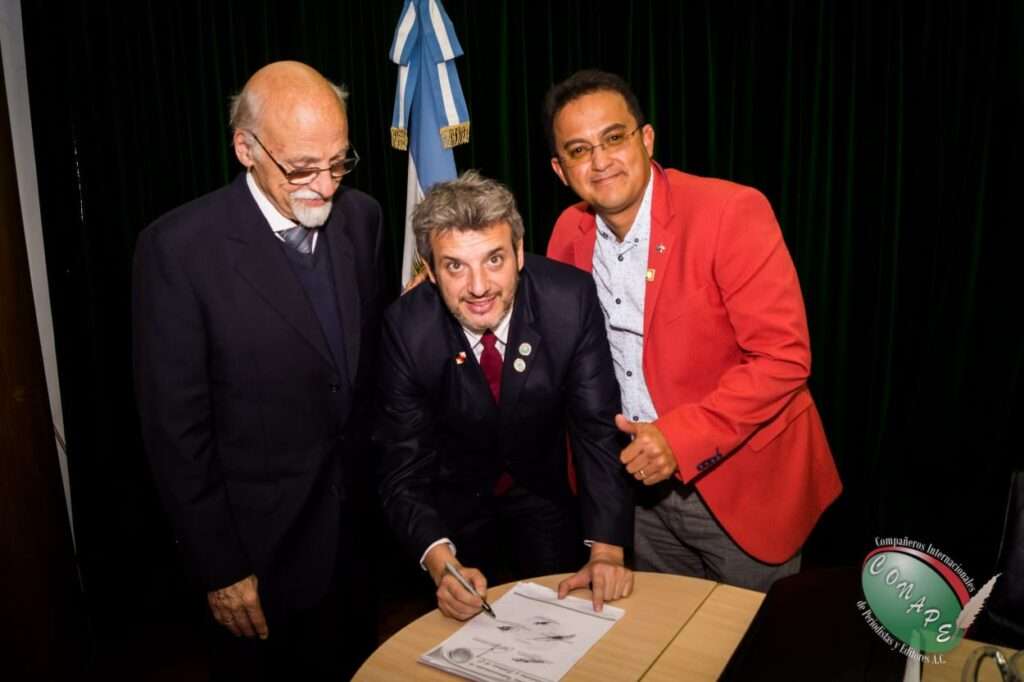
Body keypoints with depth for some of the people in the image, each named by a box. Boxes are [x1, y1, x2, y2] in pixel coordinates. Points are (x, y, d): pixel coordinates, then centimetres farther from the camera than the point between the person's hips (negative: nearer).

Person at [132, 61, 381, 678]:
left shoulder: (360, 217, -3)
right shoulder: (179, 248, -18)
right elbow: (176, 426, -13)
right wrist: (219, 567, -10)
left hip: (360, 520, 5)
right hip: (261, 544, -4)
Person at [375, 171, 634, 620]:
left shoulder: (571, 299, -26)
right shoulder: (405, 328, -25)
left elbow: (599, 427, -20)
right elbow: (403, 469, -21)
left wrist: (607, 549, -29)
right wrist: (441, 563, -37)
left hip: (545, 490, 1)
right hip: (453, 500, 0)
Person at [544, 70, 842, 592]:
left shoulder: (733, 212, -19)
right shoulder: (569, 231, -1)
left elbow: (784, 358, -22)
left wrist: (682, 439, -27)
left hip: (743, 484, -4)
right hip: (642, 480, 5)